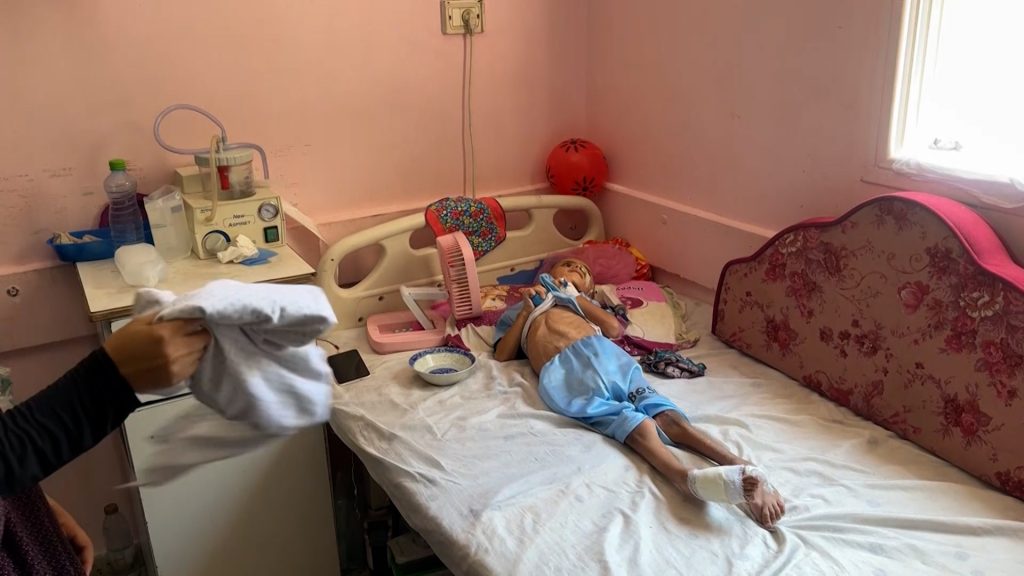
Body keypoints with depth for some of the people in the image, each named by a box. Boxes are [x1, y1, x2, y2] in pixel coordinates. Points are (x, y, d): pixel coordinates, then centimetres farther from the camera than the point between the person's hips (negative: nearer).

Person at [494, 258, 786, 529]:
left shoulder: (580, 301, 39)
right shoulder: (515, 312, 37)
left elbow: (614, 328, 18)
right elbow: (502, 355, 19)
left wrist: (575, 297, 19)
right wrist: (526, 310, 14)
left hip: (599, 351, 2)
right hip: (561, 371, -2)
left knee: (660, 411, -27)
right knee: (629, 418, -31)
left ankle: (742, 468, -48)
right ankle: (689, 479, -55)